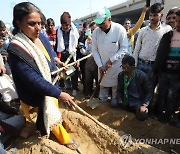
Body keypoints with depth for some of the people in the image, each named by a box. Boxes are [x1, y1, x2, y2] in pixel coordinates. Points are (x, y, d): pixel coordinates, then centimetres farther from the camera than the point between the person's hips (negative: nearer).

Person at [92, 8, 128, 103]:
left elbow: (124, 49, -10)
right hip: (102, 66, 3)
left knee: (116, 90, 9)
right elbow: (94, 50, 0)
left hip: (116, 66, -3)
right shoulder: (96, 32, -5)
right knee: (103, 87, 16)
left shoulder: (119, 29, -14)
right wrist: (100, 65, -6)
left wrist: (111, 60, -16)